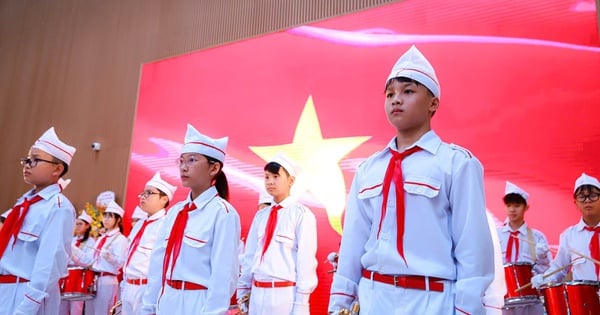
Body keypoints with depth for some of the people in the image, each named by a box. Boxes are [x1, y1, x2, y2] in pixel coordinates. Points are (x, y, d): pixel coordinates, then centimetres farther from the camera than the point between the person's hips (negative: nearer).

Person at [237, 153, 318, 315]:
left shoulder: (301, 214, -7)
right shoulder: (260, 215, 9)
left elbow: (306, 259, -10)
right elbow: (250, 255, 11)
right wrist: (243, 292, 11)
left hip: (286, 294, -5)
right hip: (257, 293, 5)